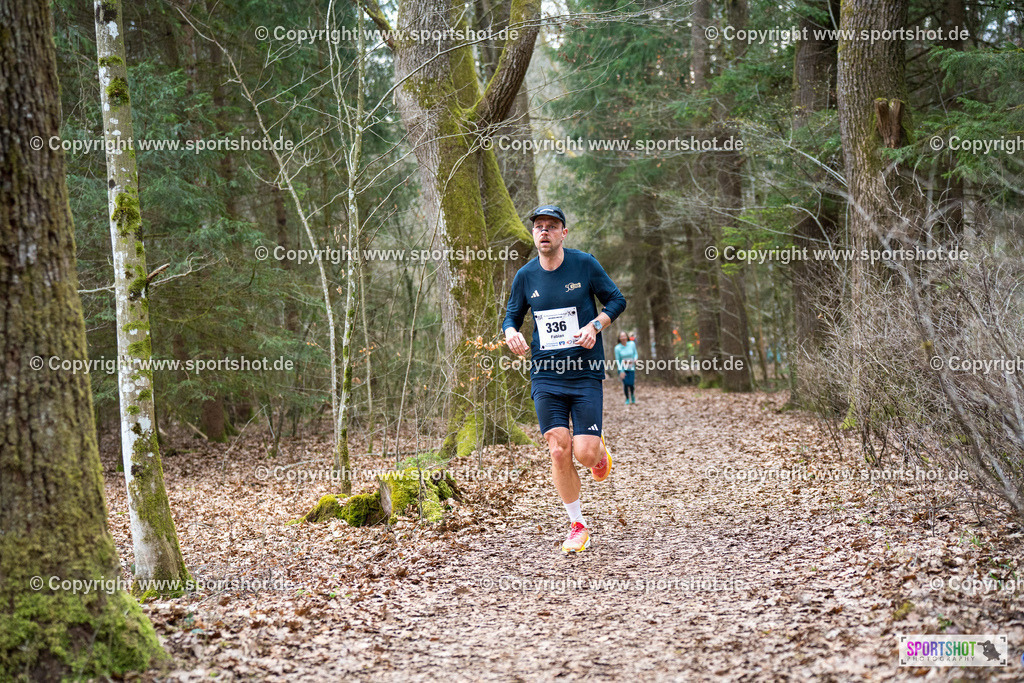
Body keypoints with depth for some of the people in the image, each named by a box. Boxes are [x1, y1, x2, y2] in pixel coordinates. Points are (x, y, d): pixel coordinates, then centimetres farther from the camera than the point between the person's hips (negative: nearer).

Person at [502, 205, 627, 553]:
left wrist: (595, 326, -13)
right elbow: (511, 315, 16)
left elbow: (616, 300, 5)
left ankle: (600, 452, 31)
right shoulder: (525, 276, 4)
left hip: (586, 374, -2)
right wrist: (511, 332, -8)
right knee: (559, 452, -5)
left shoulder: (585, 264, -3)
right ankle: (577, 525, 12)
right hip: (545, 376, 2)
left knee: (585, 453, -9)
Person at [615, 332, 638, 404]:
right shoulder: (617, 348, -10)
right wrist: (621, 371, -11)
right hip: (622, 368, -1)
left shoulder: (632, 344, -6)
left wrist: (635, 359, -15)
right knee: (625, 384, -10)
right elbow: (617, 360, -6)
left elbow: (635, 353, 7)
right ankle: (627, 399, 12)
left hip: (631, 368, 1)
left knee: (631, 384, -7)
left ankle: (633, 396, 26)